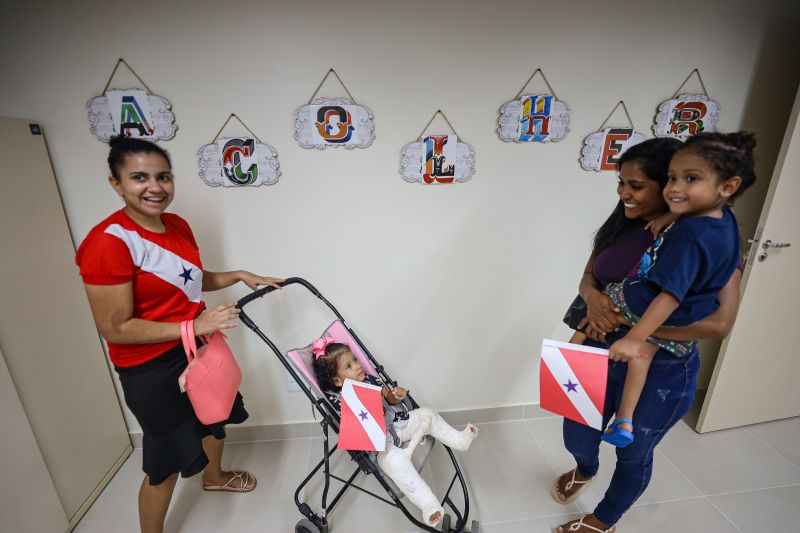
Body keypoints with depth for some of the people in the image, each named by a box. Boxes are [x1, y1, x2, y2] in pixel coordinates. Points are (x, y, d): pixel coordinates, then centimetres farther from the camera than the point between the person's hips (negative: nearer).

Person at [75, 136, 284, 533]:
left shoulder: (178, 225, -1)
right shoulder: (108, 242, -24)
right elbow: (116, 329, -23)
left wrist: (239, 275, 1)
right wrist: (192, 327, -27)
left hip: (199, 346, 8)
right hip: (151, 367, -8)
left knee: (216, 415, 28)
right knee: (167, 459, 10)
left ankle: (214, 476, 58)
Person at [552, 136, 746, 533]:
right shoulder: (622, 224, -3)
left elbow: (718, 324, -26)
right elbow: (588, 276, 3)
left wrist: (626, 320, -26)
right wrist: (594, 298, -20)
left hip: (660, 371, -4)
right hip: (600, 353, 5)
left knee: (633, 454, 21)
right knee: (577, 437, 20)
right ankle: (585, 470, 59)